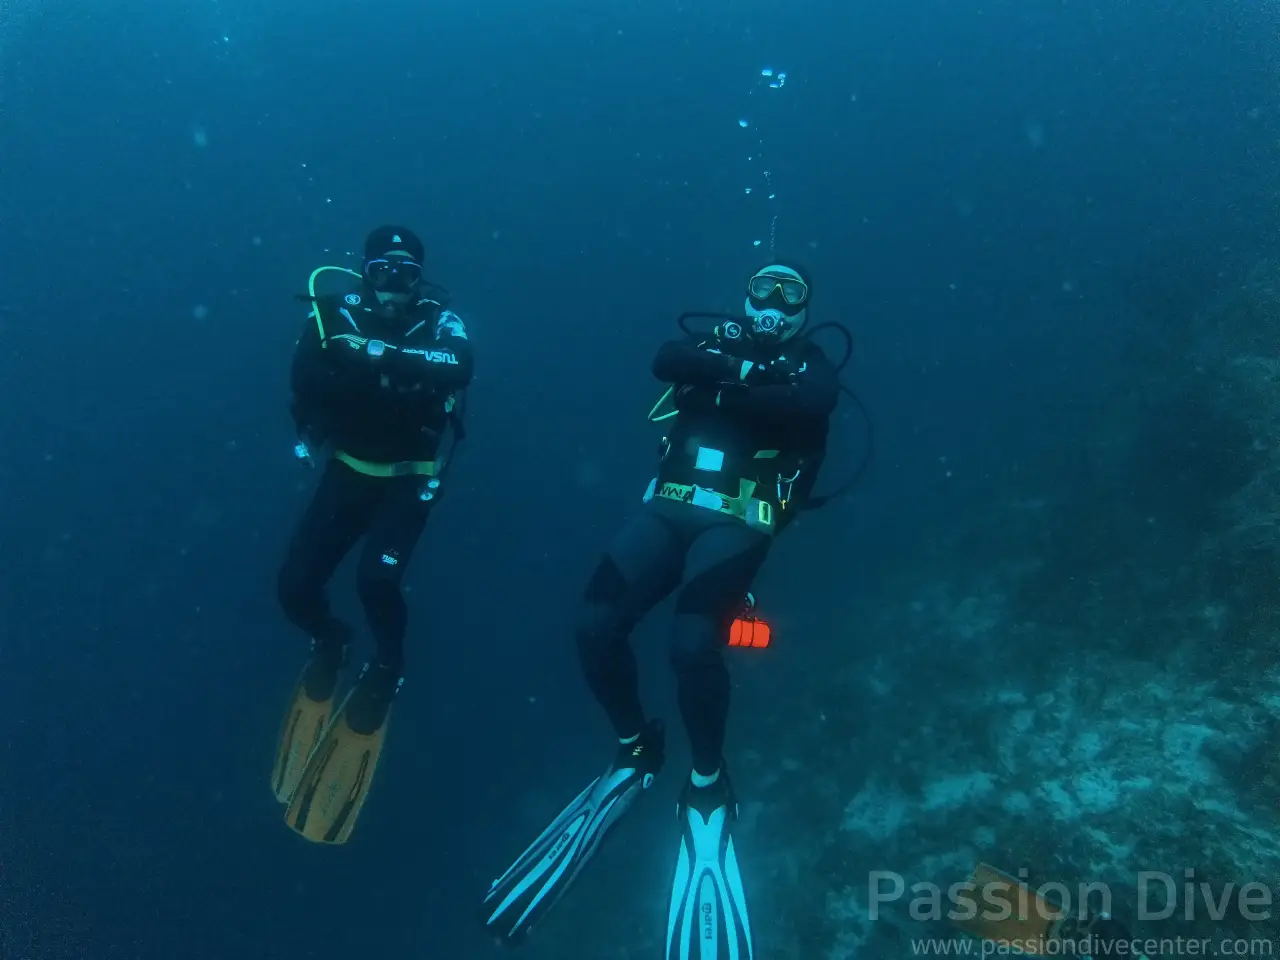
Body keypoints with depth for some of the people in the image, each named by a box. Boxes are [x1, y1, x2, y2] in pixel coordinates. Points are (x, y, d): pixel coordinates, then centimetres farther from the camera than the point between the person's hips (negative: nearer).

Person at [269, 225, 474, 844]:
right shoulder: (340, 312, -8)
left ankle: (387, 667, 7)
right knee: (295, 587, -6)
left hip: (409, 477, -3)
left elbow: (459, 367, -37)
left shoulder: (438, 320, -15)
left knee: (377, 580, -24)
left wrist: (377, 353, -40)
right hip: (347, 470, 3)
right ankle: (328, 643, 30)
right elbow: (305, 374, -12)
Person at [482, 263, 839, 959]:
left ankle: (707, 782, 0)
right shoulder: (717, 341, 22)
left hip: (738, 519, -3)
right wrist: (734, 366, -10)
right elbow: (665, 359, 0)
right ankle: (637, 749, 12)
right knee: (595, 625, -17)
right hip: (669, 506, 4)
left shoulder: (810, 364, 14)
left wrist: (726, 384, -9)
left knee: (692, 643, -29)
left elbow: (809, 407, -10)